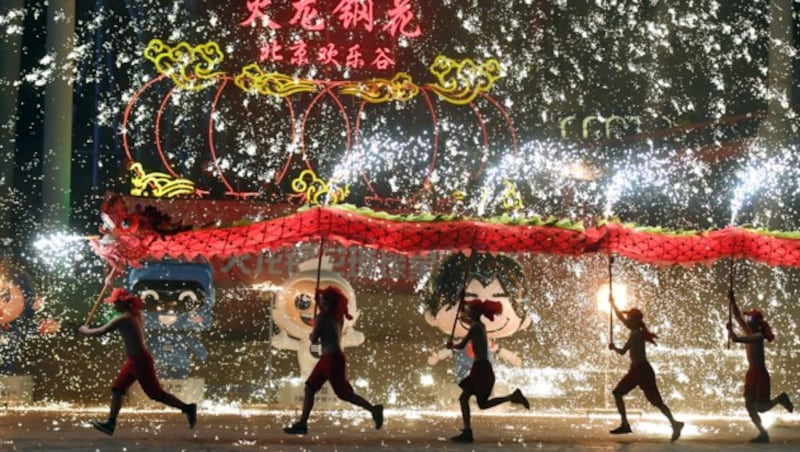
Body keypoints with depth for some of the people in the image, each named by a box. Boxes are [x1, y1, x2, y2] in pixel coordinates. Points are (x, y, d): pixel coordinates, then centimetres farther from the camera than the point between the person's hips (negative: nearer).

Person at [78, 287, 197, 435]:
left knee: (156, 393, -1)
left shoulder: (123, 319, -19)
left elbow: (100, 332, -16)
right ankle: (110, 423, 13)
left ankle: (187, 408, 7)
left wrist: (85, 330, 2)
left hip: (140, 360, -10)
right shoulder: (135, 313, 6)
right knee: (117, 389, 10)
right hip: (134, 360, 10)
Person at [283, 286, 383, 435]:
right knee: (309, 388, 9)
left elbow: (314, 339, -14)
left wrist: (312, 334, 11)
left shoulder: (322, 317, -13)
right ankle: (302, 423, 9)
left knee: (344, 393, -5)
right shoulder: (337, 317, 10)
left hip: (332, 358, -9)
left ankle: (373, 409, -3)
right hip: (328, 358, 9)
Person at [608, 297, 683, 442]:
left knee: (656, 401, -9)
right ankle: (625, 424, 4)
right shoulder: (637, 332, 11)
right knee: (617, 393, 7)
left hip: (642, 370, -10)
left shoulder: (636, 334, -15)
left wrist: (613, 347, 1)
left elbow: (623, 351, -18)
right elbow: (620, 317, 21)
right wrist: (612, 303, 20)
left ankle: (675, 424, -5)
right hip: (636, 370, 10)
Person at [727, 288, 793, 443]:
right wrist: (731, 300, 5)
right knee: (750, 406, 4)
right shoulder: (749, 332, 7)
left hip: (760, 373, -8)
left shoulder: (758, 336, -16)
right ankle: (763, 434, 8)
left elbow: (736, 339, -26)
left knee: (760, 407, -4)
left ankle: (780, 398, 19)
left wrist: (729, 329, -10)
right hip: (752, 373, 8)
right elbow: (737, 316, 10)